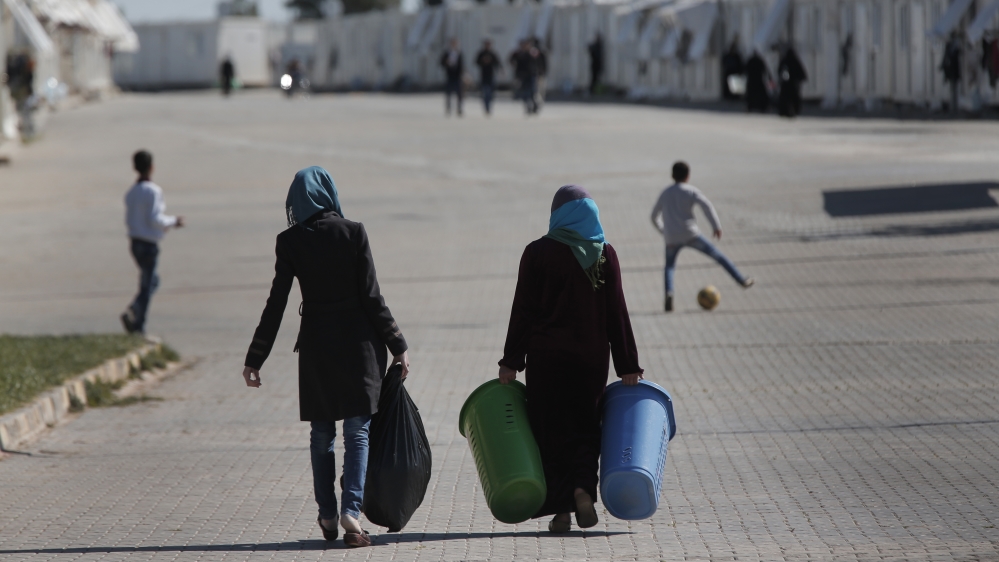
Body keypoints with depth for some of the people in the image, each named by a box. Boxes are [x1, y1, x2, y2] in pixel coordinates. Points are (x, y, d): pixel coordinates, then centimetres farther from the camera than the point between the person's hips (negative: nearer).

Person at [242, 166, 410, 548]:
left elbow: (275, 304, -3)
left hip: (316, 343, 1)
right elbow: (371, 296, -6)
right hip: (357, 339, -1)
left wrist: (255, 359, 3)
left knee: (321, 434, 14)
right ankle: (351, 509, -15)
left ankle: (327, 517, 16)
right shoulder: (353, 233, -6)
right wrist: (397, 345, 2)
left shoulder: (290, 241, -4)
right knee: (357, 430, 2)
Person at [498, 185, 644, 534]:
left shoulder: (538, 253, -5)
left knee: (552, 430, 5)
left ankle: (561, 509, 0)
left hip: (547, 357, -2)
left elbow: (523, 311, -5)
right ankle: (583, 486, -8)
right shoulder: (605, 255, 1)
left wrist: (511, 362, -1)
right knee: (585, 426, 15)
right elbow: (617, 313, 1)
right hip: (592, 357, 2)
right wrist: (628, 366, 4)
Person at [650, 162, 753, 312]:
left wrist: (663, 231, 35)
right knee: (717, 255, 10)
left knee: (669, 267, 20)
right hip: (691, 235, -3)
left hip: (672, 238, 3)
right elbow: (706, 205, -14)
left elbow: (654, 216, 21)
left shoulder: (665, 194, 14)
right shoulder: (691, 191, 1)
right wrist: (716, 226, -9)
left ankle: (668, 293, -7)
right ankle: (741, 280, 13)